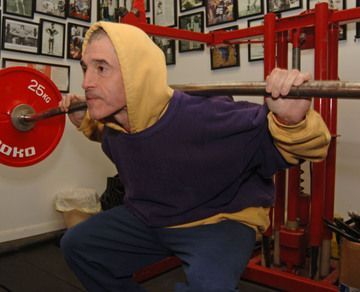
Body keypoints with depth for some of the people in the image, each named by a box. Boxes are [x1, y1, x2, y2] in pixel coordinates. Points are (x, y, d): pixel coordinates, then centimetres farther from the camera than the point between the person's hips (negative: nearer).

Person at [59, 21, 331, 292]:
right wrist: (84, 121, 8)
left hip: (219, 221, -6)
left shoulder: (203, 118, -35)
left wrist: (291, 119, -49)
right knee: (77, 244, 10)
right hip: (147, 218, 7)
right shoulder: (113, 123, -10)